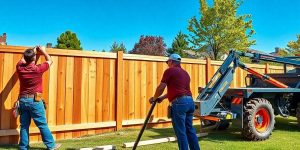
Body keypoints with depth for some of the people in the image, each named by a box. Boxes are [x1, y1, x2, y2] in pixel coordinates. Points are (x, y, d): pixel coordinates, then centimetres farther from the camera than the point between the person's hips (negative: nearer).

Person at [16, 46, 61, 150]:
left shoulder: (20, 68, -2)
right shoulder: (38, 69, -14)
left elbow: (22, 60, 23)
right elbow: (49, 61, 3)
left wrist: (31, 51, 31)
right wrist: (43, 51, 17)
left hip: (23, 100, 5)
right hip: (35, 100, -5)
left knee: (24, 125, 10)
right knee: (42, 125, 3)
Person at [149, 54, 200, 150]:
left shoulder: (170, 71, -2)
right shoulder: (185, 73, 23)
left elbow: (161, 87, -3)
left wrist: (155, 98, 14)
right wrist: (163, 97, 32)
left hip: (179, 103, -8)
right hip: (189, 101, 8)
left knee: (181, 132, -2)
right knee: (190, 130, 15)